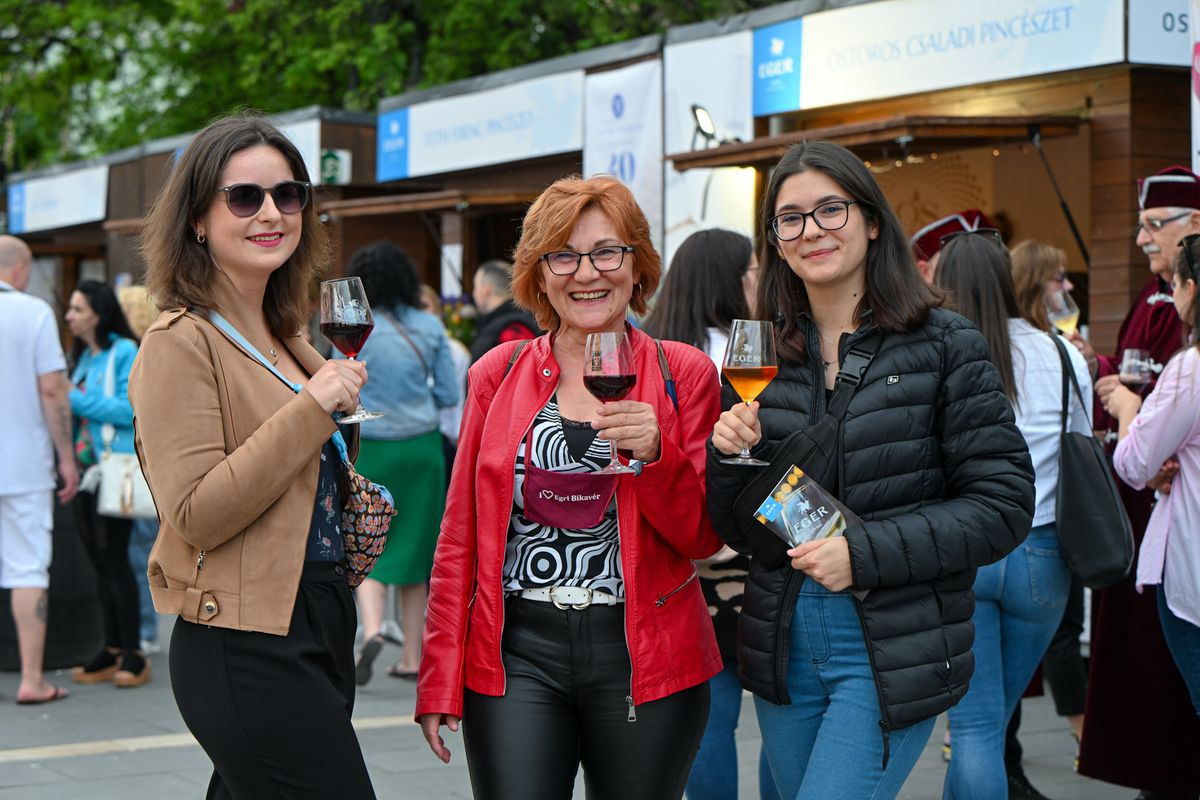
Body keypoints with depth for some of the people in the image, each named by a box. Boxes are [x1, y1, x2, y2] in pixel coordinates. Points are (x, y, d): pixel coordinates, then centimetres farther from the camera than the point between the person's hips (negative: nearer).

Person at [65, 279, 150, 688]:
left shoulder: (124, 352, -7)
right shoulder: (83, 356, 16)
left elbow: (128, 410, -16)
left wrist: (76, 399, -16)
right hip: (87, 469, 8)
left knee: (113, 557, -8)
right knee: (99, 561, 9)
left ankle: (133, 654, -3)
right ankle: (112, 651, 14)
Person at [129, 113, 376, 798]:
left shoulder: (283, 338, 16)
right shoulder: (182, 343, -11)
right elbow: (196, 515, -19)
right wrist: (313, 408, -19)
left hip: (320, 631, 8)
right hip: (248, 651, -8)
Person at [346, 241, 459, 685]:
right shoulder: (430, 327, 1)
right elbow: (449, 395, 3)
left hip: (371, 450, -3)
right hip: (423, 447, 3)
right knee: (413, 547, 10)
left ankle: (371, 631, -19)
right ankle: (412, 657, 13)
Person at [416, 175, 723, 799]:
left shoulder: (683, 374, 3)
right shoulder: (498, 373, 6)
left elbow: (704, 538, 0)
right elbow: (459, 536, 7)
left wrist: (655, 454, -18)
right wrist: (440, 678, 2)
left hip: (644, 659, 0)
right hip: (517, 656, 0)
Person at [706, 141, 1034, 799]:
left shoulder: (943, 345, -5)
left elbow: (1002, 504, -9)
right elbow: (741, 535, 9)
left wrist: (865, 552, -18)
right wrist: (730, 458, -11)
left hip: (891, 652, -5)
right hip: (781, 646, 5)